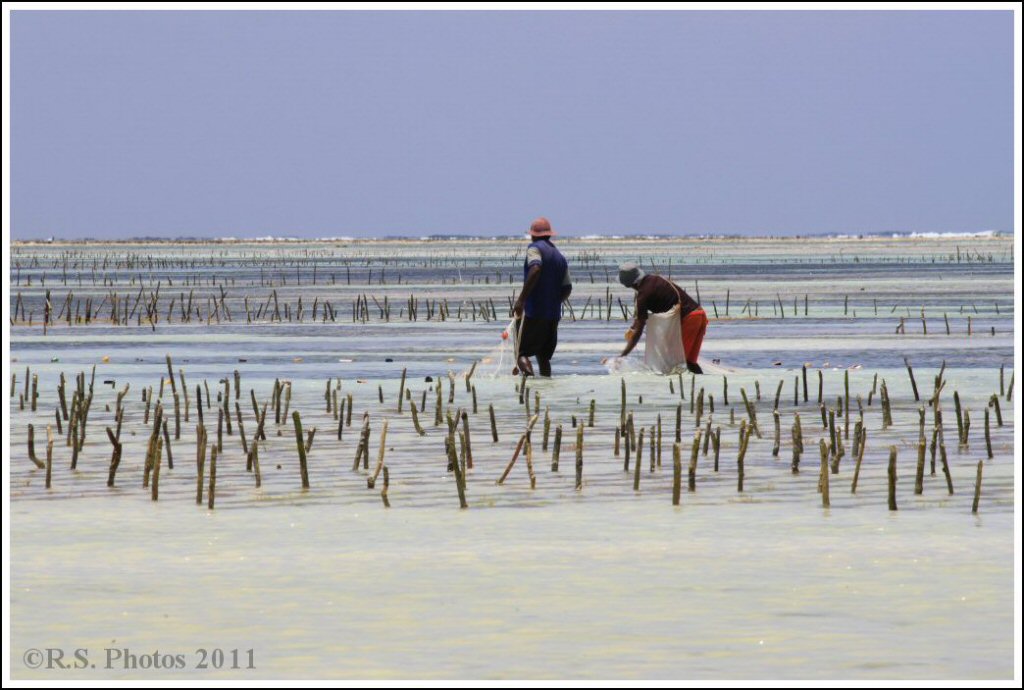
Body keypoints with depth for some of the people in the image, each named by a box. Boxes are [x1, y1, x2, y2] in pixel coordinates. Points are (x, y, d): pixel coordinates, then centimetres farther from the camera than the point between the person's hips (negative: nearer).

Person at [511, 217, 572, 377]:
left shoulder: (535, 248, -4)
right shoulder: (560, 257, 17)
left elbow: (535, 269, -24)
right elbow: (567, 288, 15)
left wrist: (521, 299, -25)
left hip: (533, 311, -7)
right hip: (553, 314, 7)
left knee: (522, 352, -7)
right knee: (544, 356, 14)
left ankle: (528, 375, -33)